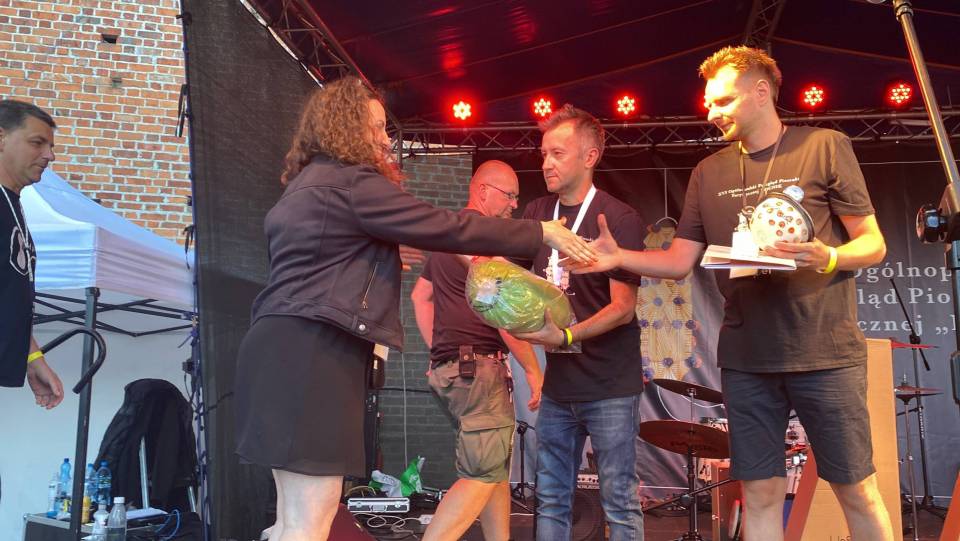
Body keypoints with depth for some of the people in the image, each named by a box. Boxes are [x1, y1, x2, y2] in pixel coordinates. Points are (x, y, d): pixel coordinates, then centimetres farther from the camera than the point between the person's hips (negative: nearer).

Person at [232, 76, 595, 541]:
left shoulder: (303, 187, 22)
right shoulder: (353, 183, -10)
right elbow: (446, 228, -12)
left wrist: (379, 259, 37)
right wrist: (539, 232, -4)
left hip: (286, 346, 11)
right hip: (312, 352, -11)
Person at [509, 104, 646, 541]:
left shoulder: (619, 218, -11)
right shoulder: (536, 213, 7)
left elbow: (623, 307, -15)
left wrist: (566, 336, -28)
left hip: (609, 385, -5)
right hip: (558, 382, 6)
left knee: (618, 501, 2)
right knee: (550, 499, 12)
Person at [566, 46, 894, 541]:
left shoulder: (824, 147, -1)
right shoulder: (708, 174, 11)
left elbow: (874, 245, 0)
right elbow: (679, 261, 8)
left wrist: (828, 257, -22)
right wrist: (618, 257, -9)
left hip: (825, 351, -3)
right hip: (745, 356, 3)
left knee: (856, 490, 5)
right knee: (760, 492, 7)